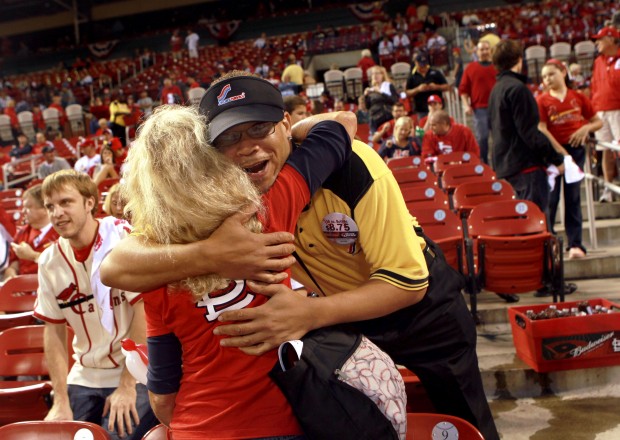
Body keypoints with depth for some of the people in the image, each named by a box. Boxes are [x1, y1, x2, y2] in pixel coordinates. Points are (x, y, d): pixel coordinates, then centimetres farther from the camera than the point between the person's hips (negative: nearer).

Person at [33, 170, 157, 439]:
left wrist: (127, 385, -14)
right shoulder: (49, 262, 0)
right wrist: (61, 400, -3)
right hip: (84, 378, 4)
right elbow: (54, 332, 4)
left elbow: (144, 311, -15)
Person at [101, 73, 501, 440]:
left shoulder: (350, 166, -33)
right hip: (343, 315, 2)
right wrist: (209, 255, -53)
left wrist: (310, 314, -46)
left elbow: (408, 282, -30)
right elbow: (115, 268, -33)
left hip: (422, 304, -1)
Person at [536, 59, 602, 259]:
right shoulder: (542, 101, -2)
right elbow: (541, 130, -10)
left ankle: (575, 243, 9)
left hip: (576, 150, 2)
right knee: (550, 197, 2)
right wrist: (561, 152, -15)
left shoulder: (578, 98, 6)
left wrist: (587, 127, -10)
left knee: (573, 197, 5)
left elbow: (598, 121, 12)